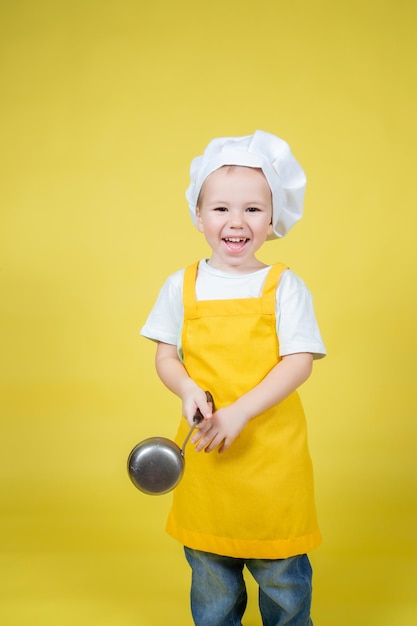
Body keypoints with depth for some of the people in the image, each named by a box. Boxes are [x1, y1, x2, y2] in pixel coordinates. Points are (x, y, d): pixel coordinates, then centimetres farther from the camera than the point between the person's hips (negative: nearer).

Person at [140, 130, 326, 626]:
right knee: (209, 567, 18)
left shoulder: (284, 286, -5)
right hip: (204, 449, 2)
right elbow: (165, 357, 5)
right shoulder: (182, 286, 2)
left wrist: (240, 411, -20)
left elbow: (299, 362, -10)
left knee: (282, 568, 11)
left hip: (272, 448, -2)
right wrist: (189, 392, -16)